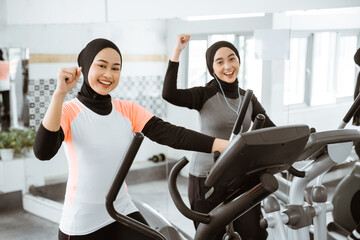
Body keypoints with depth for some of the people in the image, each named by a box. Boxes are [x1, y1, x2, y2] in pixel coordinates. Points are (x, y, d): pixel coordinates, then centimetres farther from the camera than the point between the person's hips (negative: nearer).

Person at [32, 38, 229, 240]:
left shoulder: (128, 111, 1)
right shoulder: (68, 111, -10)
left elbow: (171, 134, -11)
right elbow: (43, 152, -26)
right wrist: (60, 94, -32)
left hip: (123, 214, 3)